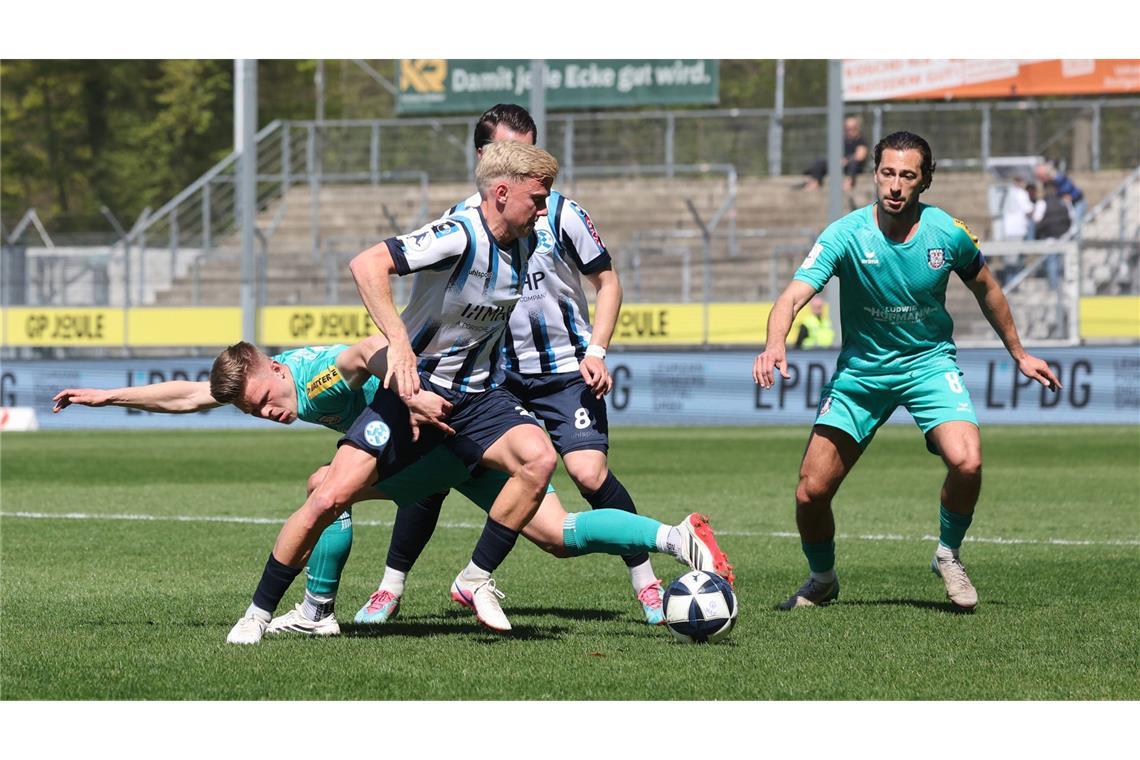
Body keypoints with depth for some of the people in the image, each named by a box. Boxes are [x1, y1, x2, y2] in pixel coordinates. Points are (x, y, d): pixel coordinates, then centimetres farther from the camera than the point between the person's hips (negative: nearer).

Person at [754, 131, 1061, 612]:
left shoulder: (948, 233, -11)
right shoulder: (846, 235, -18)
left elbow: (985, 288, 10)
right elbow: (794, 295, -29)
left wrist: (1019, 353, 17)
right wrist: (775, 344, -50)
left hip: (929, 361, 0)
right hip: (861, 368, 0)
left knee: (966, 463, -26)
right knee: (811, 491, -5)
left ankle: (948, 555, 3)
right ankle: (822, 581, 26)